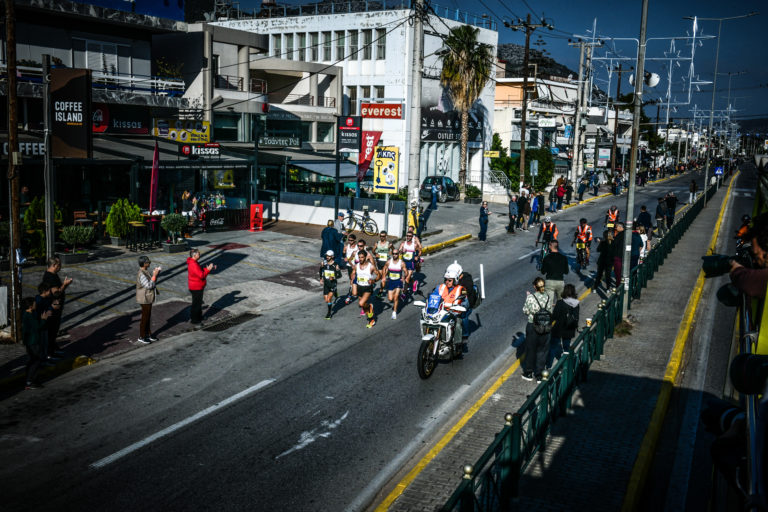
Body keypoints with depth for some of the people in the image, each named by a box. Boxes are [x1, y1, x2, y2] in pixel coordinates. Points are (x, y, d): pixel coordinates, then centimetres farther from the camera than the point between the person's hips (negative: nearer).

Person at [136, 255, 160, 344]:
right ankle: (141, 337, 13)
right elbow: (149, 285, -26)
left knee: (148, 317, 18)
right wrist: (154, 275, -23)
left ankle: (148, 334, 30)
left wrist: (155, 274, -2)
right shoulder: (141, 274, -24)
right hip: (145, 299, -9)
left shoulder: (146, 272, 6)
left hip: (148, 298, 9)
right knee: (145, 318, 1)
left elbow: (152, 283, 11)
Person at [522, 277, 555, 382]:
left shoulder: (530, 297, -16)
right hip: (546, 327, 2)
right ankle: (539, 375, 21)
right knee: (542, 351, 14)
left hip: (532, 326, -2)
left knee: (530, 350, 15)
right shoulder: (549, 296, -8)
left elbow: (525, 311, -6)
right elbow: (552, 311, 0)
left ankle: (528, 373, 28)